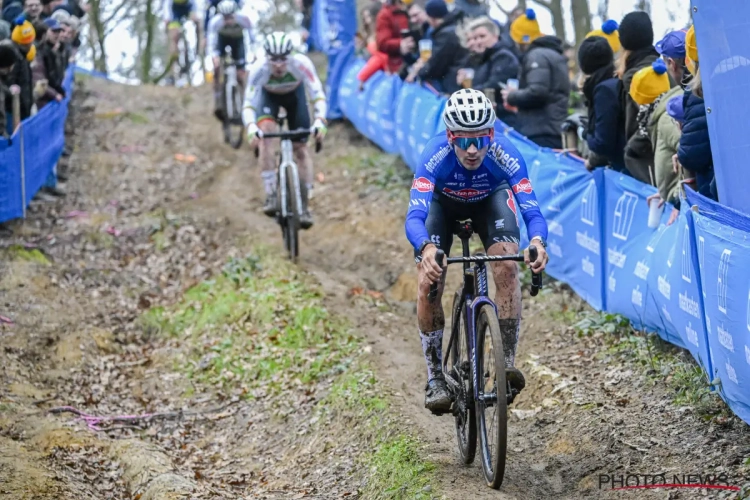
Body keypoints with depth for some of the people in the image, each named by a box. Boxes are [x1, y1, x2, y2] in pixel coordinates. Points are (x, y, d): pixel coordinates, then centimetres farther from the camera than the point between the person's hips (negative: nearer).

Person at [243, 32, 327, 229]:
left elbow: (318, 95, -37)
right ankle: (270, 195, -22)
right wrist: (251, 129, -57)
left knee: (301, 148, -5)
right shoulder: (259, 69, -37)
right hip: (268, 95, -1)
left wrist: (319, 122, -55)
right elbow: (248, 105, -38)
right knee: (264, 133, -28)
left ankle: (304, 205, 7)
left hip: (295, 94, 1)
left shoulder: (301, 63, -38)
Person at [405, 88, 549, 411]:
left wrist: (538, 241, -64)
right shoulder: (435, 155, -39)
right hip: (443, 203, 0)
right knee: (428, 282, -17)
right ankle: (435, 379, -4)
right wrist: (427, 248, -69)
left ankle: (507, 361, -18)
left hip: (490, 200, 0)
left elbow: (531, 210, -41)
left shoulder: (505, 155, -37)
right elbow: (414, 216, -47)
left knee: (507, 266, -26)